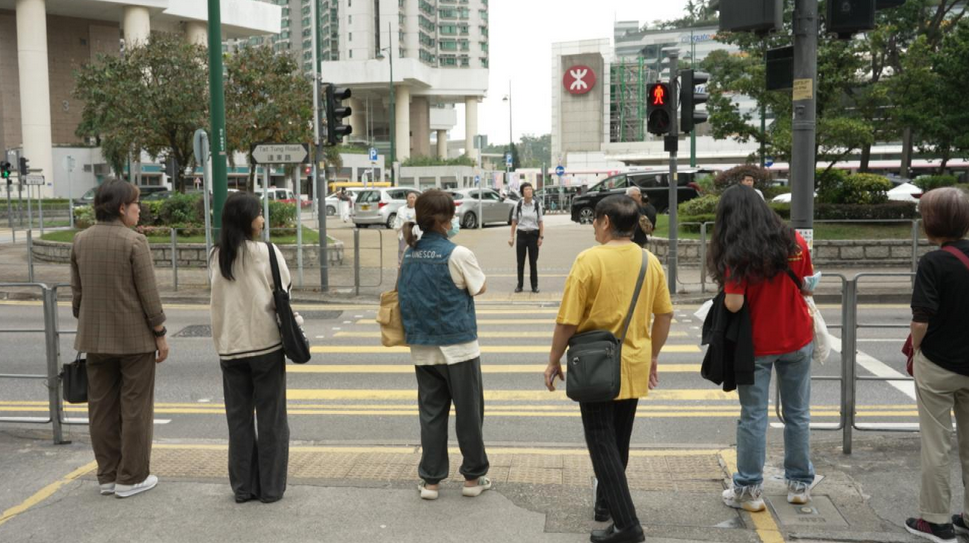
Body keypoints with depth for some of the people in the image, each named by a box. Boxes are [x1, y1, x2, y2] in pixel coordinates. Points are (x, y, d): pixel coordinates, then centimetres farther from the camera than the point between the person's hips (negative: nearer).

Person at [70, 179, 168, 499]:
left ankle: (107, 476, 21)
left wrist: (86, 328, 19)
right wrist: (160, 334, -6)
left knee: (102, 408, 13)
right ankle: (131, 478, 10)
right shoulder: (134, 242, -15)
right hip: (134, 338, -6)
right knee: (135, 408, 4)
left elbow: (76, 292, 9)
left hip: (95, 339, 6)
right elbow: (148, 293, -14)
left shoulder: (80, 241, 4)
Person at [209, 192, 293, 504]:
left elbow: (216, 305, 4)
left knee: (238, 418, 13)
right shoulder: (266, 252, -10)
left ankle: (243, 487, 18)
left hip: (230, 347, 4)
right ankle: (270, 487, 11)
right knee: (270, 418, 6)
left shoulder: (217, 257, 2)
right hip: (266, 344, -4)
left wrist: (220, 343, 10)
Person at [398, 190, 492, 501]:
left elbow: (406, 295, 11)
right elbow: (481, 288, -2)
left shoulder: (409, 254, 2)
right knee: (469, 412, 9)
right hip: (458, 346, -5)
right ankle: (473, 477, 20)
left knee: (431, 413, 13)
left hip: (422, 348, 5)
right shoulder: (457, 254, -15)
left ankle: (430, 480, 17)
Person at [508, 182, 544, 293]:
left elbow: (540, 222, 1)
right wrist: (512, 237, 1)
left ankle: (534, 285, 12)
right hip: (521, 234, 1)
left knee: (533, 262, 4)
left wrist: (541, 236, -6)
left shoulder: (537, 205, -1)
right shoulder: (518, 205, 0)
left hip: (533, 234, -1)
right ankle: (520, 285, 16)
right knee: (520, 261, 6)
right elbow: (514, 221, 5)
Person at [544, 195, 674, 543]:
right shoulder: (650, 262, 0)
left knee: (603, 444, 1)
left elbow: (567, 321, -16)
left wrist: (554, 361, -3)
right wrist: (653, 355, 20)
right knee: (619, 441, 20)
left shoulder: (589, 260, -17)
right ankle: (606, 502, 36)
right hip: (635, 366, 6)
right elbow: (665, 313, 8)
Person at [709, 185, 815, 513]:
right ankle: (799, 483, 25)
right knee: (797, 413, 14)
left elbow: (734, 304, -20)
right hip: (797, 339, 4)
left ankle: (748, 489, 10)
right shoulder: (794, 241, -3)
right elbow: (807, 287, 5)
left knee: (753, 416, 4)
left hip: (756, 343, -3)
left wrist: (728, 290, 1)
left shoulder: (737, 253, -16)